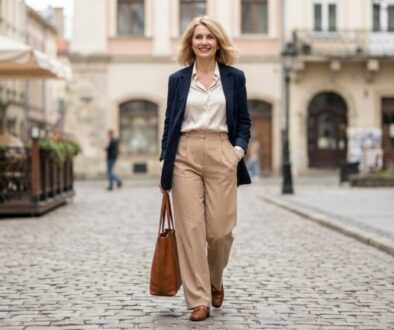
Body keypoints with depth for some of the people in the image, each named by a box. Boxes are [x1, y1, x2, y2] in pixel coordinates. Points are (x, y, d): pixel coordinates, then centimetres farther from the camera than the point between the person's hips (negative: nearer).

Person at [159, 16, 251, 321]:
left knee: (220, 229, -2)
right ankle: (199, 300, 1)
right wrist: (164, 164, 7)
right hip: (185, 156, 1)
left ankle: (215, 281, 28)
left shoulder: (234, 77, 8)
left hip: (221, 156, 0)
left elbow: (244, 121, 10)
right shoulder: (177, 79, 9)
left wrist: (239, 149, -7)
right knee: (190, 228, -5)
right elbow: (170, 123, 11)